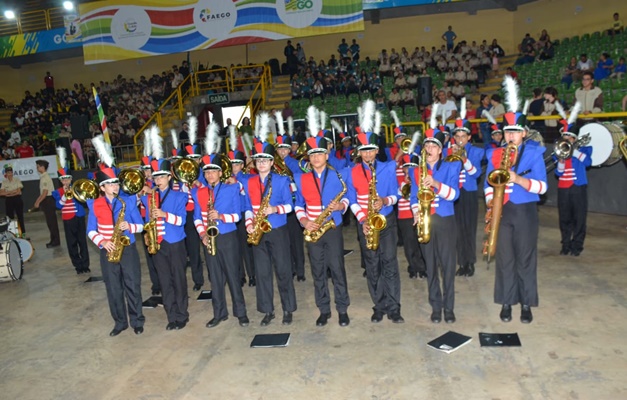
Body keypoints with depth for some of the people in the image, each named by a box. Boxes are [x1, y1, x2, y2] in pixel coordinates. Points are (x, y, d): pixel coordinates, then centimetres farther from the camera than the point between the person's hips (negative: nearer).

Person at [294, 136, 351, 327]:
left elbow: (346, 198, 3)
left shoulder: (337, 175, 0)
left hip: (333, 229, -2)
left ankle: (342, 309, 13)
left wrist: (340, 206, -19)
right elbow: (298, 205, 8)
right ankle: (324, 310, 20)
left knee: (337, 269, 0)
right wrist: (304, 221, -8)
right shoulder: (301, 178, 5)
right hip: (312, 230, 2)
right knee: (318, 271, 8)